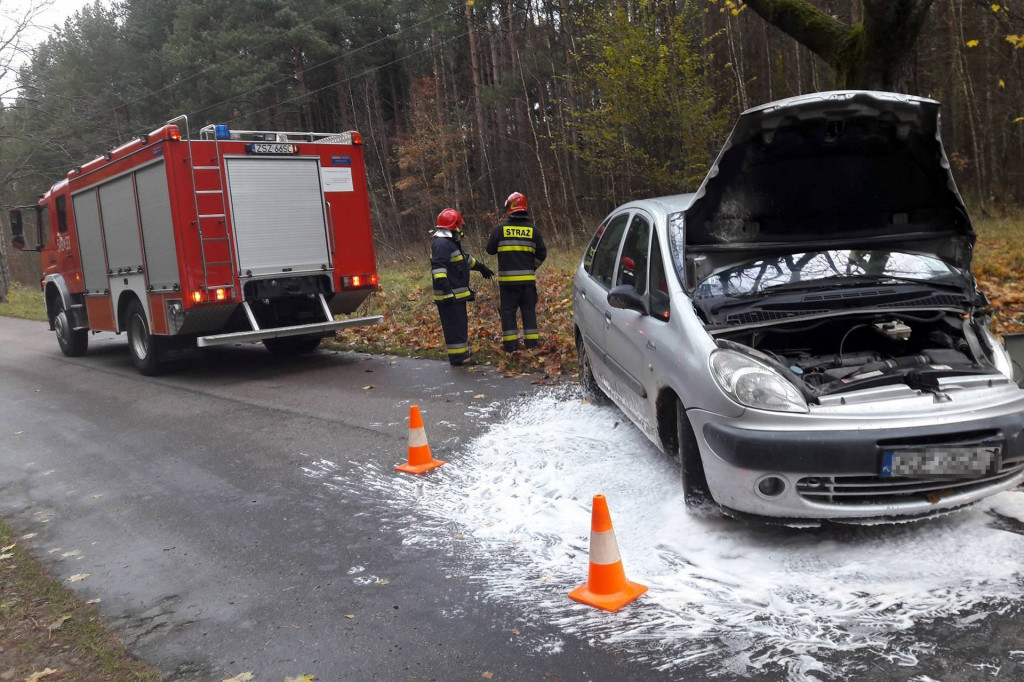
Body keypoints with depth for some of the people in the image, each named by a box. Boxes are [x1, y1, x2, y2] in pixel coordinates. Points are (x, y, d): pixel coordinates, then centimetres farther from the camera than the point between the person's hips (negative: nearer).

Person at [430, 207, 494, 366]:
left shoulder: (451, 243, 18)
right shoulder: (442, 244, -18)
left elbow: (466, 259, 35)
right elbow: (438, 268, -28)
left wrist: (481, 267, 44)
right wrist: (446, 291, -34)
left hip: (457, 295, 11)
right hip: (449, 296, -11)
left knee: (461, 325, 17)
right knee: (454, 327, -6)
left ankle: (463, 354, 26)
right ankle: (458, 358, -1)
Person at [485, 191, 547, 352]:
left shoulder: (500, 229, -5)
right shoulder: (533, 229, 1)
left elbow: (490, 249, 4)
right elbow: (542, 253, 3)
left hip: (507, 279, -2)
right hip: (528, 279, 2)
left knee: (508, 311, 6)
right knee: (529, 311, 10)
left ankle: (511, 345, 5)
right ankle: (532, 344, 12)